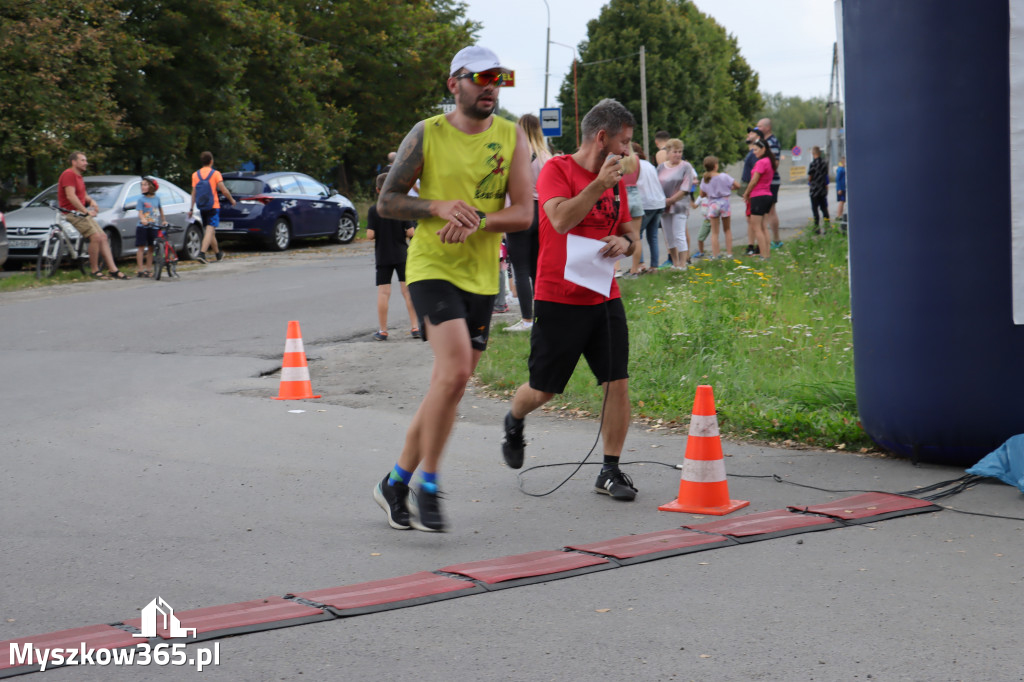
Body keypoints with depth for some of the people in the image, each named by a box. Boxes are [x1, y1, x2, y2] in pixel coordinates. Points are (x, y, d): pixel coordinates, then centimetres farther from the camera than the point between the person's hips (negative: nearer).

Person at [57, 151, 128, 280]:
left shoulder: (79, 176, 21)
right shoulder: (69, 174, -13)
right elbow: (71, 196, -23)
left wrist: (91, 201, 4)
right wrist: (85, 211, -21)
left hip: (82, 213, 10)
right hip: (72, 214, -10)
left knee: (103, 237, 2)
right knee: (95, 237, -23)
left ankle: (113, 270, 1)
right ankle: (94, 270, -14)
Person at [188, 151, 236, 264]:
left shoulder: (195, 175, 4)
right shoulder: (215, 174, -7)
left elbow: (194, 193, 4)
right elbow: (224, 190, -9)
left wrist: (191, 208, 9)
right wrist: (232, 200, 7)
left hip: (202, 208, 5)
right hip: (213, 206, -5)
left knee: (210, 230, 17)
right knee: (210, 230, -9)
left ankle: (218, 253, 31)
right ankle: (202, 253, -25)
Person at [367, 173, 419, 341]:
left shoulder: (373, 210, -7)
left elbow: (370, 235, -12)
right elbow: (411, 232, -10)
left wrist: (379, 234, 9)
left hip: (382, 256, 0)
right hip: (401, 255, 0)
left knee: (383, 293, 3)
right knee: (408, 290, 5)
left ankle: (382, 331, 6)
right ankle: (415, 327, 3)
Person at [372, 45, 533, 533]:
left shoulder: (512, 137, 4)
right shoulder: (427, 135, -3)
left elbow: (523, 214, -3)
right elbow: (386, 202, 0)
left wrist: (477, 220, -22)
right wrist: (438, 207, -17)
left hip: (481, 277, 4)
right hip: (432, 268, -4)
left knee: (448, 387, 8)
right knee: (455, 370, -22)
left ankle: (396, 483, 23)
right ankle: (428, 487, -9)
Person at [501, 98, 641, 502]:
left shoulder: (615, 180, 12)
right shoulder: (557, 170, -8)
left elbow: (629, 231, 20)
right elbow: (561, 220, -24)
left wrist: (625, 242, -3)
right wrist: (599, 184, -22)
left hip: (605, 299, 5)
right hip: (559, 299, -5)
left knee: (618, 381, -5)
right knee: (543, 389, 6)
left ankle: (610, 471, 4)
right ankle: (514, 423, 40)